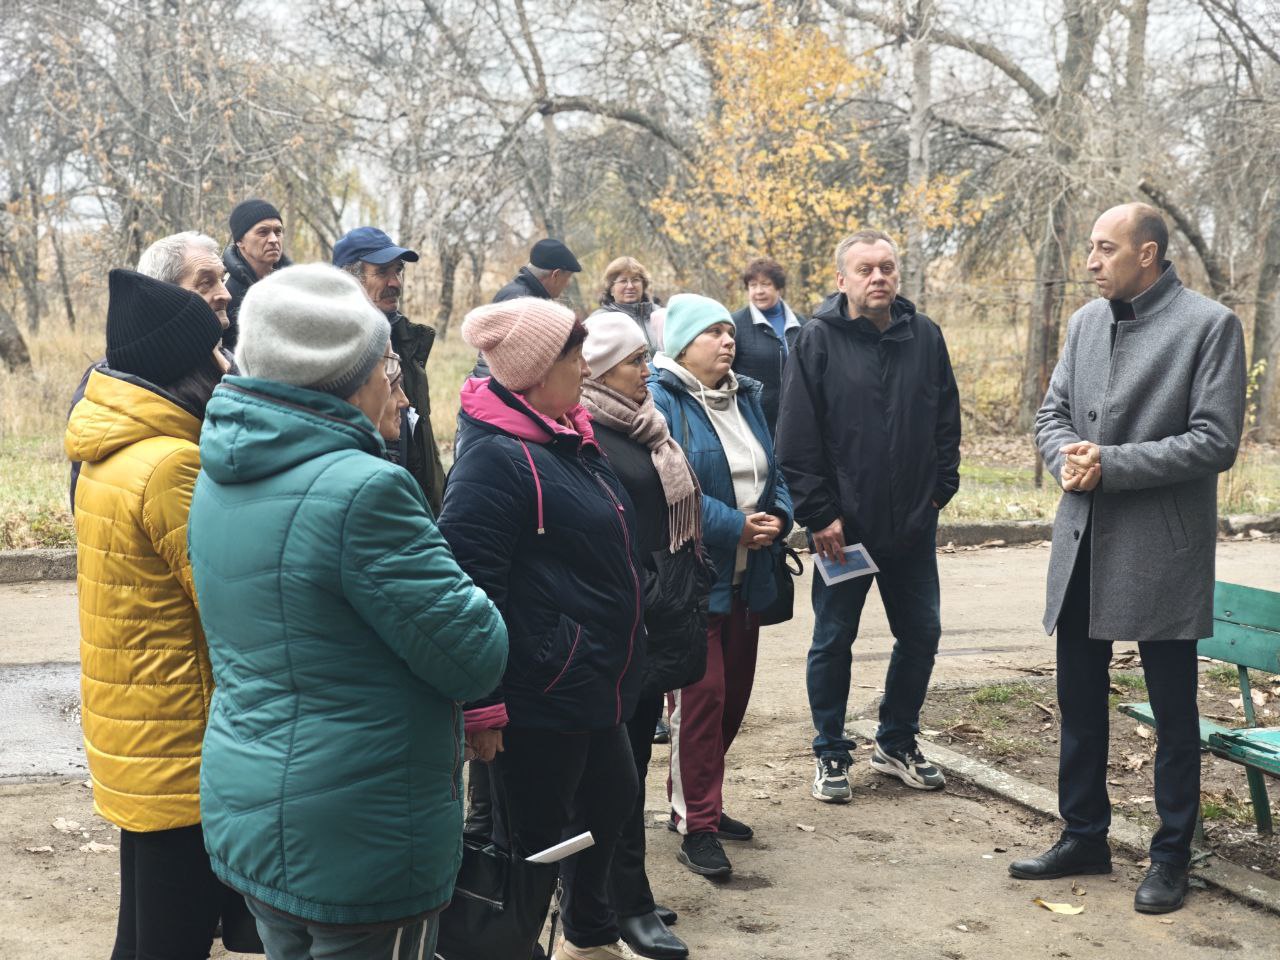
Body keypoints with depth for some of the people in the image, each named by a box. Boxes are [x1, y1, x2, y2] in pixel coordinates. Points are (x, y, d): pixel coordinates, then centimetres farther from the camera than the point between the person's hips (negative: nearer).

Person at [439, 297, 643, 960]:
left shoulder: (567, 441, 11)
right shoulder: (496, 459, -20)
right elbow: (468, 584, -24)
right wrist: (482, 702, -24)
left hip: (593, 683, 11)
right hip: (538, 699, -10)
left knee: (611, 799, 25)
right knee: (537, 836, 2)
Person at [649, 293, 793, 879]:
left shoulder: (745, 399, 15)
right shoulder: (661, 403, -11)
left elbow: (772, 474, 18)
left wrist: (777, 517, -3)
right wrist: (735, 527, -22)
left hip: (745, 578, 8)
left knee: (734, 693, 13)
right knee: (700, 695, -8)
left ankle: (694, 801, 29)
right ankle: (696, 827, 1)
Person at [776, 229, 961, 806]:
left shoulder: (925, 337, 4)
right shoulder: (817, 341, -7)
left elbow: (947, 421, 11)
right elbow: (796, 439, -9)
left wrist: (940, 490, 3)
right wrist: (820, 514, -13)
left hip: (913, 525, 4)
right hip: (844, 526, -4)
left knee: (921, 634, 12)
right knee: (834, 640, 6)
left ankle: (897, 743, 30)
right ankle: (830, 754, 21)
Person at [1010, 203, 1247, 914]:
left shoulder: (1209, 324, -9)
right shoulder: (1086, 321, 9)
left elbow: (1216, 441, -15)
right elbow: (1052, 412, 13)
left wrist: (1111, 464, -19)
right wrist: (1067, 458, -10)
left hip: (1160, 548, -6)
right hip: (1083, 540, 6)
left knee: (1173, 710, 7)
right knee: (1079, 699, 14)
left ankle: (1171, 855, 21)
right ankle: (1085, 837, 30)